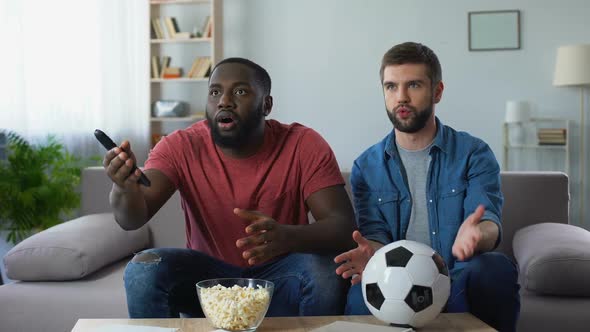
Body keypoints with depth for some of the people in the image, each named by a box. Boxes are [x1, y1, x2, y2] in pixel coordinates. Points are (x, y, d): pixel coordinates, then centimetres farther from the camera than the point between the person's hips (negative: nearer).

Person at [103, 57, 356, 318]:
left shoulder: (304, 146, -14)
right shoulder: (181, 147, -10)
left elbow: (344, 227, -22)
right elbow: (132, 218, -21)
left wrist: (285, 237, -44)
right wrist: (126, 188, -47)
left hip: (277, 275, 0)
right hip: (206, 273, 1)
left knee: (325, 269, -31)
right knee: (143, 269, -26)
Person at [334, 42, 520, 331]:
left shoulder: (474, 154, 6)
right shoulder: (366, 167, 11)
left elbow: (490, 224, -7)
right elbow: (376, 233, 4)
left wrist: (475, 236, -34)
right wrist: (372, 252, -23)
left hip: (459, 278, 1)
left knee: (496, 268, -34)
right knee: (362, 296, -36)